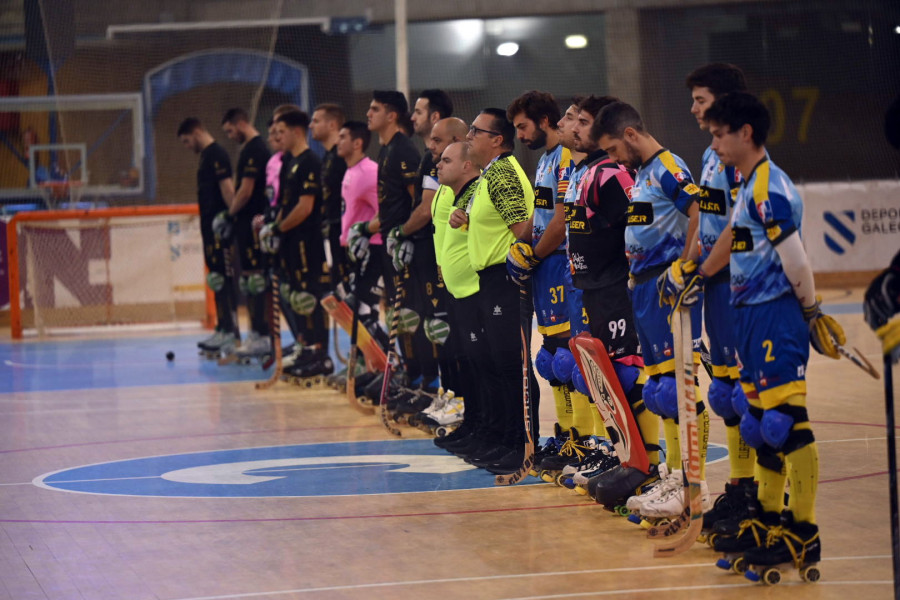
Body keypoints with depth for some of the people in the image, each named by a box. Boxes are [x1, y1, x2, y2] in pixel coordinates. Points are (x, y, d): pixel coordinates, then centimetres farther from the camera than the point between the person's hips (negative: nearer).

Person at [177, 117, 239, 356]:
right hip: (211, 228, 10)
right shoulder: (207, 155, 18)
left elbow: (227, 188, -20)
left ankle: (231, 333, -12)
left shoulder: (216, 155, -12)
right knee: (218, 279, 12)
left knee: (223, 279, -10)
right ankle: (223, 330, 16)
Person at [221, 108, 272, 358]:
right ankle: (256, 332, 18)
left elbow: (246, 190, -18)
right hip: (248, 222, 10)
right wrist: (230, 214, 14)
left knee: (256, 277, -10)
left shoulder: (253, 150, -14)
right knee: (248, 276, 13)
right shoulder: (253, 148, 17)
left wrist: (229, 215, -8)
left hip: (252, 222, -10)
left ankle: (262, 337, -11)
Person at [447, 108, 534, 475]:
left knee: (510, 362, -9)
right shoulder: (489, 175, 17)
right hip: (489, 279, 11)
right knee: (489, 362, 17)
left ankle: (522, 445, -6)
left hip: (505, 279, -11)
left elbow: (523, 226, -23)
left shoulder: (502, 175, -16)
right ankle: (494, 433, 27)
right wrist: (465, 219, 9)